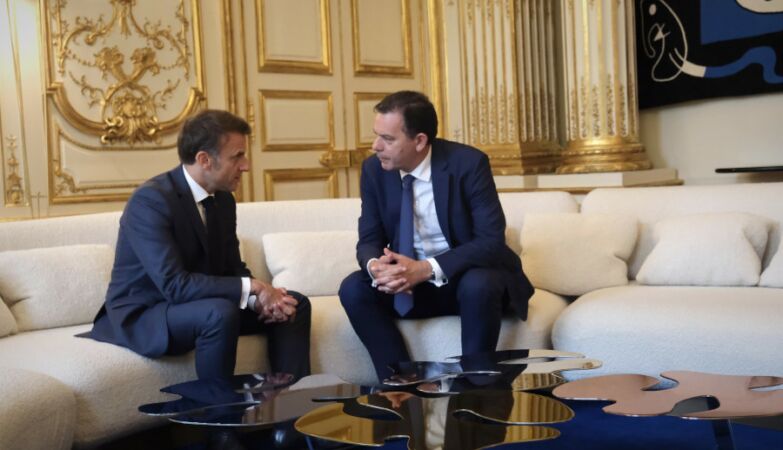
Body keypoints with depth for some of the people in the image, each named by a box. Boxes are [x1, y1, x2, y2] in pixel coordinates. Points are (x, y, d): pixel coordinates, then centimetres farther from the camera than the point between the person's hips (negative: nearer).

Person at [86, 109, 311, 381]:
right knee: (221, 313, -36)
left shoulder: (223, 199, 2)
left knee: (295, 304, 0)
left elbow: (233, 269, 4)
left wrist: (262, 297, -18)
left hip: (204, 307, 8)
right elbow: (174, 285, -32)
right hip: (143, 315, -8)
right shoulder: (150, 201, -24)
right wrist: (253, 287, -28)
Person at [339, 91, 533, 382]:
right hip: (410, 281, 4)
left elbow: (491, 241, -23)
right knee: (353, 289, -20)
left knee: (478, 286, -37)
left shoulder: (468, 164, -19)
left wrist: (427, 269, -35)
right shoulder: (374, 169, -6)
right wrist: (374, 265, -29)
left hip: (469, 277, -4)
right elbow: (369, 239, -3)